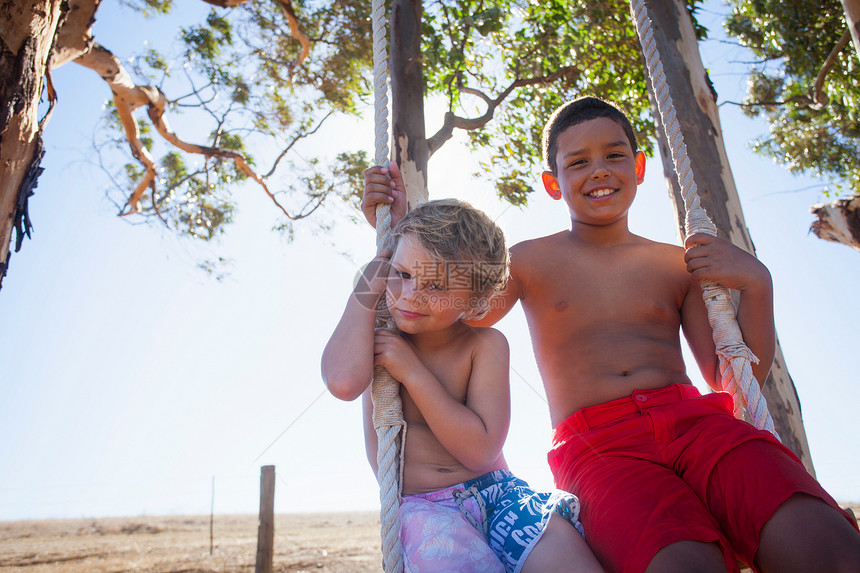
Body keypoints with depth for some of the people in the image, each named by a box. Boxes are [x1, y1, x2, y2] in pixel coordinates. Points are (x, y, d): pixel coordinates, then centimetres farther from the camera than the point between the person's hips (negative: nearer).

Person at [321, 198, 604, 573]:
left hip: (497, 490, 1)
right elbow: (344, 382, -26)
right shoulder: (374, 335, 0)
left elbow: (481, 451, -14)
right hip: (422, 506, -1)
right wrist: (367, 285, -13)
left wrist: (412, 371, -18)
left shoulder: (485, 344, -4)